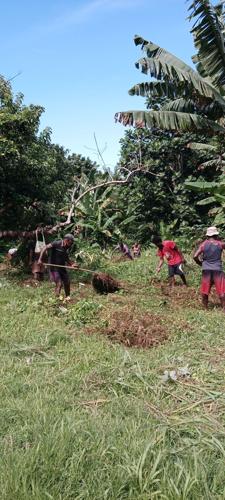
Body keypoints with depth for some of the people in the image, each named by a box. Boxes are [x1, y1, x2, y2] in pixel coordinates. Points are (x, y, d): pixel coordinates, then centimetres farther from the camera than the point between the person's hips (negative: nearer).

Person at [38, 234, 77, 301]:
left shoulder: (66, 248, 4)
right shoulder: (56, 243, -17)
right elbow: (45, 248, -18)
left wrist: (72, 264, 1)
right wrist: (40, 259, -25)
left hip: (62, 267, 7)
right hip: (54, 267, -7)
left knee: (67, 282, 12)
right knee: (59, 284, -12)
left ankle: (67, 297, 30)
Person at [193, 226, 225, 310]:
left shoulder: (203, 244, -1)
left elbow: (195, 256, -7)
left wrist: (200, 263, 9)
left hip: (206, 270, 2)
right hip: (217, 269, -1)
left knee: (205, 291, 11)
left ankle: (205, 308, 18)